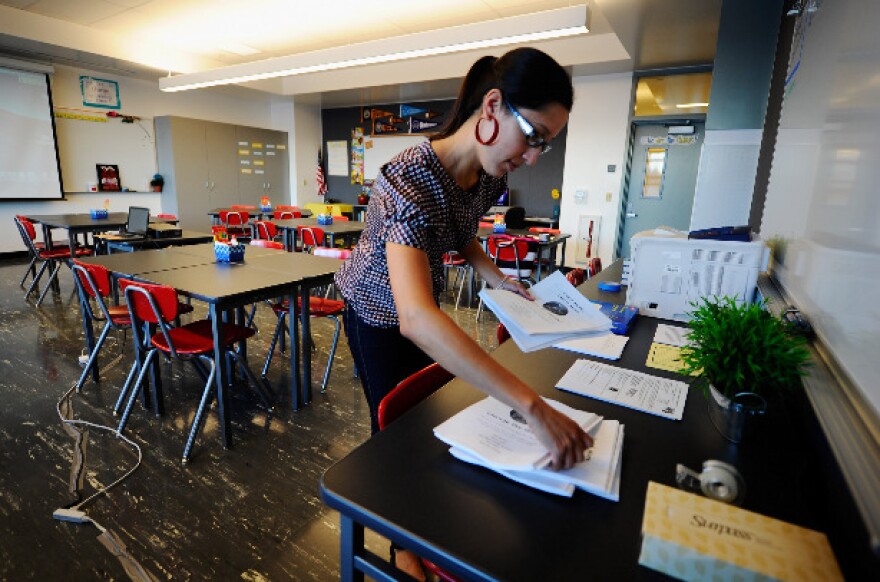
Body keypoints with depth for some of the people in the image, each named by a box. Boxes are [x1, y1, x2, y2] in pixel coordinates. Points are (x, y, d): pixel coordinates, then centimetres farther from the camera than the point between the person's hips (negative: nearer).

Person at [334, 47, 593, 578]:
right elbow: (416, 318, -51)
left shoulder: (490, 179, -13)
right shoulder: (410, 180, -38)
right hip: (378, 313, -6)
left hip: (421, 310, 7)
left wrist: (495, 276, -8)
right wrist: (533, 405, -53)